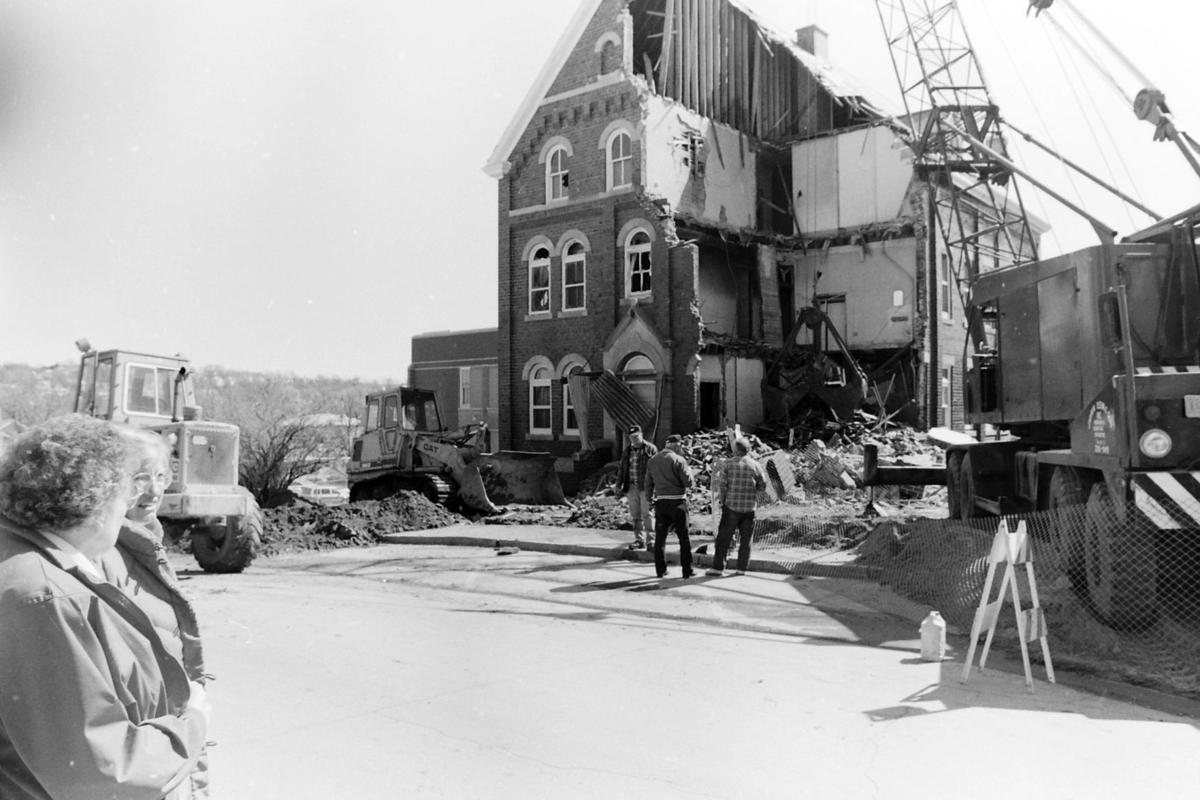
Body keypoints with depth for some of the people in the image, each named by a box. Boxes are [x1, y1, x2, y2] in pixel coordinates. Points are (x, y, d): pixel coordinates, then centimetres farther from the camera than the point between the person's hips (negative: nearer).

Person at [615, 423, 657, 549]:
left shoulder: (651, 449, -2)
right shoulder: (627, 451, 15)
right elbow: (621, 469, 19)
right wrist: (618, 486, 14)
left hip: (645, 487, -5)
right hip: (631, 487, 5)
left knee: (646, 514, -5)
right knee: (635, 516, 6)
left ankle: (649, 540, 1)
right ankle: (639, 540, 11)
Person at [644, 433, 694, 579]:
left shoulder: (652, 461, 6)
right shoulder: (678, 460, -10)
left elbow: (648, 484, 10)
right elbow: (688, 482, -12)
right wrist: (688, 473, 7)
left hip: (660, 502, 4)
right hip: (677, 501, -4)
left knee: (660, 537, 12)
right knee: (684, 538, 6)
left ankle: (660, 570, 13)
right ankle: (687, 571, 9)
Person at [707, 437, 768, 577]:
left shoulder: (728, 464, -4)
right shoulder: (756, 465, 1)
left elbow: (723, 485, -7)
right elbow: (762, 485, 3)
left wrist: (721, 499, 5)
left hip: (731, 505, -2)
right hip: (749, 507, 2)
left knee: (723, 538, 2)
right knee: (745, 539, 10)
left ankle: (718, 567, 1)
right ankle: (742, 568, 12)